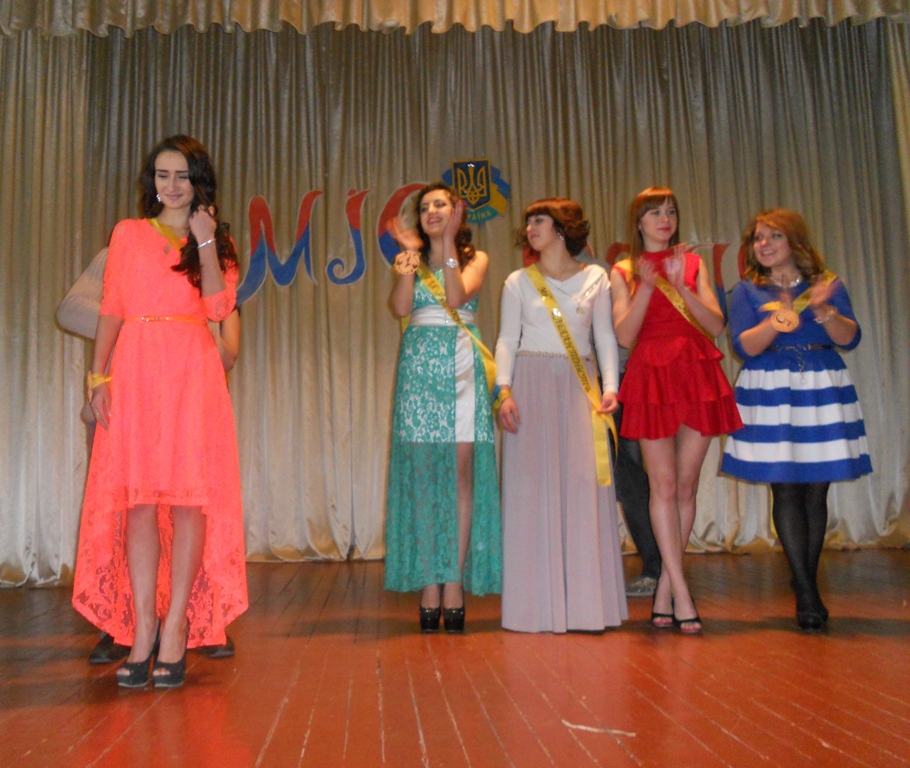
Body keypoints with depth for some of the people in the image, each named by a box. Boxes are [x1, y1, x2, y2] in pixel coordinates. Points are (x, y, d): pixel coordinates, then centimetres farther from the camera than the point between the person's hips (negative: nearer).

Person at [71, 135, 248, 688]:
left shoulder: (217, 241, 16)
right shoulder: (128, 234, 17)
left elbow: (218, 307, 0)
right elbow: (111, 310, 11)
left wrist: (205, 241, -3)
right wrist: (99, 375, 1)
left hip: (192, 372, 0)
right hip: (135, 370, 1)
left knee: (189, 493, -7)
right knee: (140, 496, -5)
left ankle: (176, 628, -2)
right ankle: (143, 629, -1)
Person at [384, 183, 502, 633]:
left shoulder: (475, 258, 11)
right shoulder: (410, 261, 16)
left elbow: (456, 297, -9)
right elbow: (400, 307, -3)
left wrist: (448, 242, -8)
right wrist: (411, 255, -5)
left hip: (461, 368, -1)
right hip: (419, 368, 2)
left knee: (460, 473, -6)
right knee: (423, 477, -2)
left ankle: (454, 587, -2)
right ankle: (430, 588, 2)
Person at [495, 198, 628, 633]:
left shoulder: (595, 278, 11)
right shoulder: (518, 282, 11)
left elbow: (605, 338, 9)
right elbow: (507, 340, 5)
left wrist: (609, 385, -4)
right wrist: (504, 390, -8)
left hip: (579, 386, 1)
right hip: (531, 384, 0)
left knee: (584, 486, -3)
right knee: (532, 487, -3)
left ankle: (586, 602, 5)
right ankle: (538, 604, 4)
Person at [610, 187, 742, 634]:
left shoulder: (692, 263, 14)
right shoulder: (624, 271, 9)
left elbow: (716, 325, 2)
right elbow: (624, 335, -4)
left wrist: (680, 287, -10)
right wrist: (647, 286, -14)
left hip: (697, 375, 3)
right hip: (652, 377, -2)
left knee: (686, 484, 1)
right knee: (664, 484, -9)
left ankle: (664, 590, 10)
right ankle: (681, 595, -7)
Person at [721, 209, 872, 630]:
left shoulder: (826, 283, 8)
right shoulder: (747, 290, 6)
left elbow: (850, 338, 0)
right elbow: (745, 345, -6)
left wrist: (822, 310, -17)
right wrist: (780, 318, -21)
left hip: (822, 390, 2)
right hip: (770, 392, -1)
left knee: (816, 489, 2)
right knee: (786, 489, -5)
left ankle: (806, 585, 15)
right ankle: (807, 593, -1)